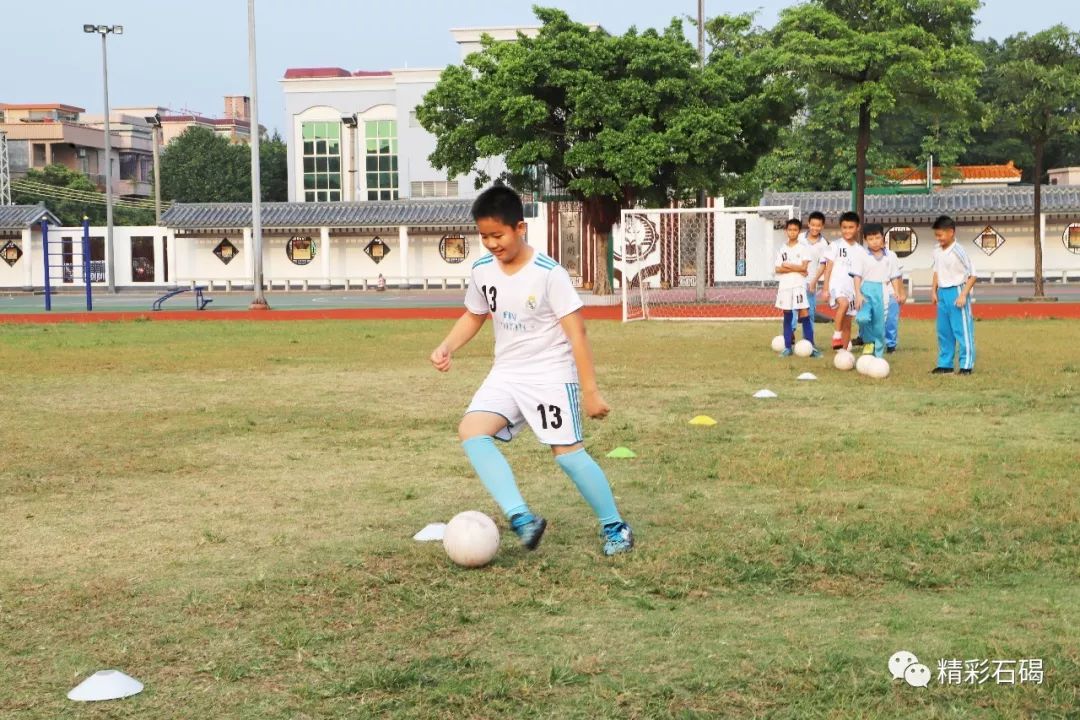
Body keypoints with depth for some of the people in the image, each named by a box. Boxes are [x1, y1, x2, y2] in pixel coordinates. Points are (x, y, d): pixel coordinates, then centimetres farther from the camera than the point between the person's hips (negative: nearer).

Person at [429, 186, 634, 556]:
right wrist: (447, 347, -2)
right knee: (471, 430, -16)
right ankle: (522, 518, -20)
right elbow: (473, 316, 17)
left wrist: (590, 390, -17)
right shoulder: (482, 270, 0)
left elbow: (576, 333, -16)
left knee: (568, 452, -8)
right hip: (506, 374, 6)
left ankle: (615, 527, 12)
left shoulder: (549, 273, -18)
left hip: (552, 375, -6)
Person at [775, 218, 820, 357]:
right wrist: (795, 269, -9)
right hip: (785, 285, 3)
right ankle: (787, 347, 11)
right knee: (787, 315, 7)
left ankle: (810, 346, -7)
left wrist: (787, 265, -6)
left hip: (799, 285, -3)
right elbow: (778, 270, 1)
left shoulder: (803, 248, 1)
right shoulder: (782, 249, 9)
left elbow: (804, 267, -9)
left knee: (804, 314, -8)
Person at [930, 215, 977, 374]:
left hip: (956, 292, -7)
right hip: (942, 293, 7)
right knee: (943, 331, 12)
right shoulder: (937, 251, 5)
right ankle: (945, 364, 20)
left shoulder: (958, 252, -15)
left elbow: (972, 275, -13)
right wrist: (933, 291, 11)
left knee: (962, 330, -2)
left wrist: (963, 295, -18)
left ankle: (966, 365, 3)